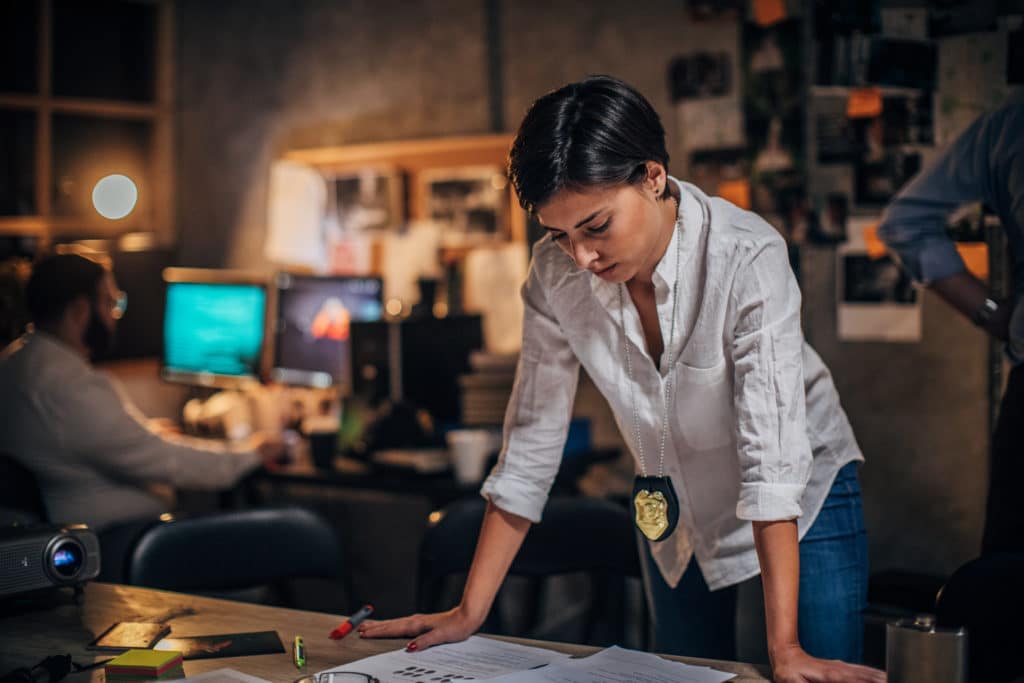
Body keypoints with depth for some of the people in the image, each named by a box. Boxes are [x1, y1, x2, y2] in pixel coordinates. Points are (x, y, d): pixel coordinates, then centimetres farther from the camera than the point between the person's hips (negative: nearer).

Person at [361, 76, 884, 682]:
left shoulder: (749, 258, -30)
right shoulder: (557, 273, -17)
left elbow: (771, 450, -33)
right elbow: (533, 436, -11)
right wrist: (469, 614, -12)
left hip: (803, 491, -3)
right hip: (677, 507, 4)